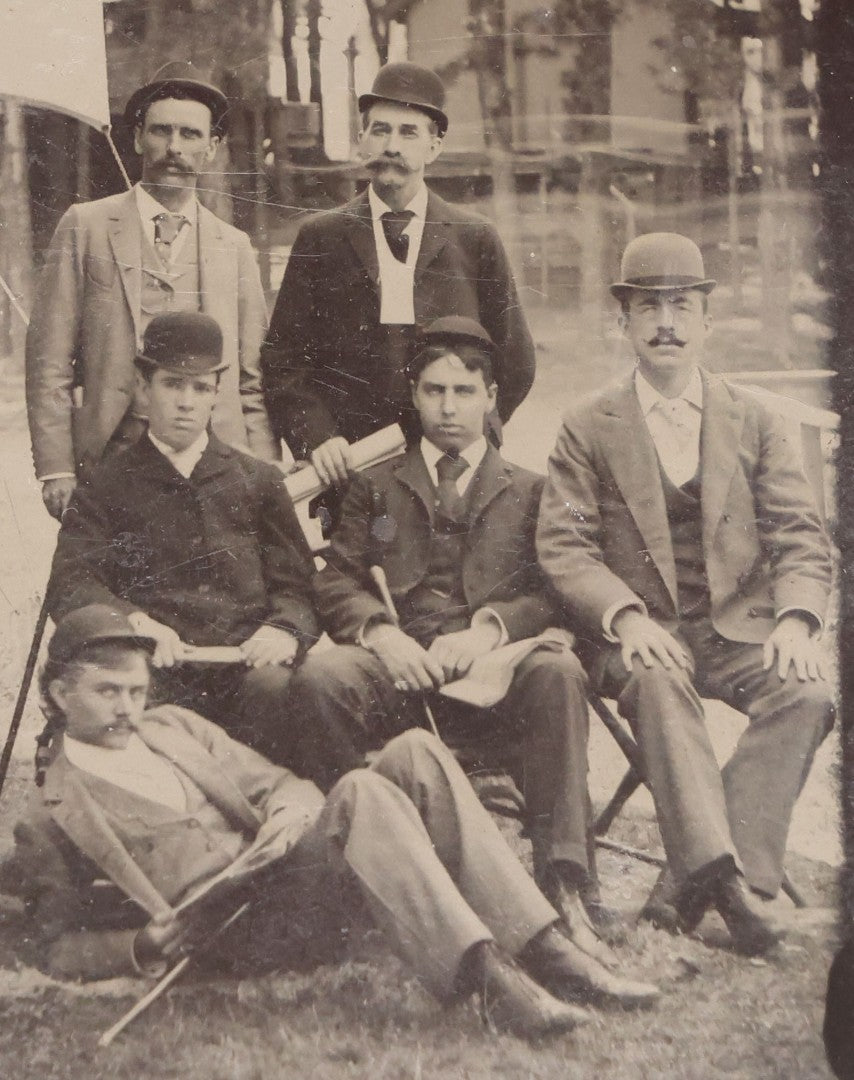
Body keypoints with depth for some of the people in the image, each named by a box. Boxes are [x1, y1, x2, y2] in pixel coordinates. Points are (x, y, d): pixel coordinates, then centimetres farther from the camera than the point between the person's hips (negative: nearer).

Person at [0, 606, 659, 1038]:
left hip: (290, 868, 6)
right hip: (236, 928, -6)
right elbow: (57, 949, 7)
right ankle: (488, 978, -45)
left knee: (415, 751, -18)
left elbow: (281, 785, 23)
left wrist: (288, 820, -1)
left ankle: (547, 949, -26)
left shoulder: (174, 727, 25)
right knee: (359, 793, -32)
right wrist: (141, 949, -13)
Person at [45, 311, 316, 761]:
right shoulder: (106, 488, 16)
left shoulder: (258, 482, 22)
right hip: (159, 669, -1)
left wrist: (284, 629, -9)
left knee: (275, 689, -33)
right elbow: (69, 584, 2)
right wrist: (133, 620, -19)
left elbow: (296, 584, 16)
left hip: (246, 663, 1)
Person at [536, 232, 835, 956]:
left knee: (807, 696, -27)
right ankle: (719, 872, -44)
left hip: (736, 626, 2)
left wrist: (796, 618, -14)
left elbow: (801, 538, 6)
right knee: (660, 687, -36)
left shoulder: (753, 422, 12)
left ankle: (734, 865, -31)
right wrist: (626, 616, -21)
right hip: (637, 633, -2)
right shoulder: (589, 428, 7)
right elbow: (563, 545, -2)